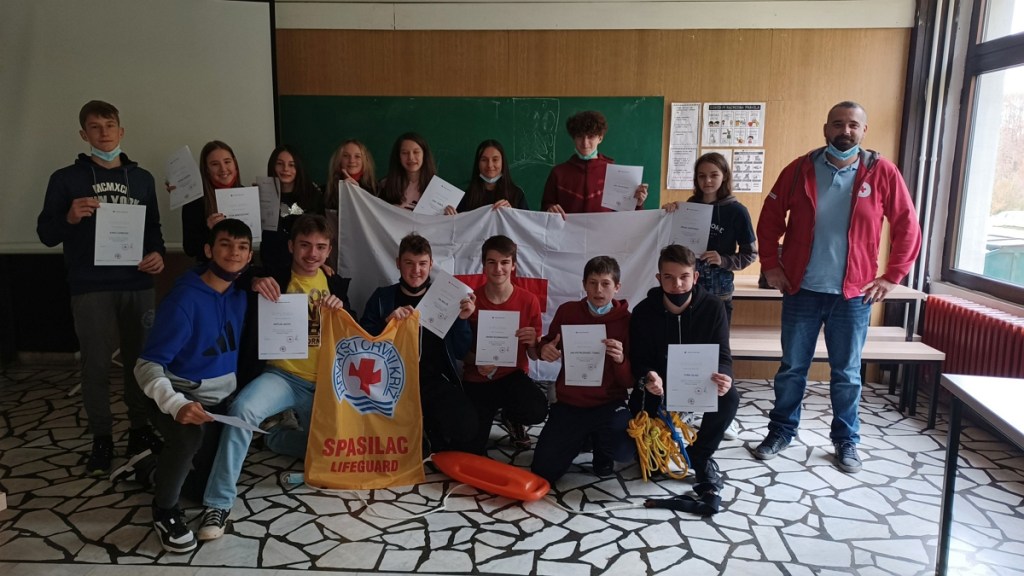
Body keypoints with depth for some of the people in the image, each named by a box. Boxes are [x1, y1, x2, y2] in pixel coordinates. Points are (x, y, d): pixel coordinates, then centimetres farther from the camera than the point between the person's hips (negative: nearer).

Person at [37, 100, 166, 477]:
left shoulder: (141, 178, 11)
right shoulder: (66, 179, 3)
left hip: (137, 284, 2)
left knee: (140, 358, 7)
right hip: (90, 288, -2)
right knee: (96, 364, 2)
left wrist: (158, 253, -4)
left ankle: (140, 429, 21)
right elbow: (46, 234, 2)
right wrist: (70, 218, -18)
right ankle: (101, 439, 14)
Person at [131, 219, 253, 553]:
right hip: (180, 398, -6)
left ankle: (156, 469, 43)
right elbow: (147, 365, -28)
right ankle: (165, 511, -12)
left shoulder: (240, 295, -5)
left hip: (221, 400, 6)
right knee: (189, 435, -39)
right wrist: (176, 404, -46)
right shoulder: (184, 299, -24)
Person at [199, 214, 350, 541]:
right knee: (242, 409, -32)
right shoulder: (275, 278, 0)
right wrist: (254, 287, -22)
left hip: (322, 382, 3)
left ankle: (273, 434, 31)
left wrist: (341, 310, -14)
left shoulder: (336, 284, 7)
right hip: (282, 375, -3)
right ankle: (218, 503, -21)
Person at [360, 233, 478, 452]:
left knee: (465, 426, -28)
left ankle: (442, 459, 2)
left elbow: (461, 353, 10)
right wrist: (387, 322, -11)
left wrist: (462, 319, -6)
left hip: (434, 379, 1)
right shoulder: (382, 297, 11)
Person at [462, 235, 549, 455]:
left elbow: (535, 356, -3)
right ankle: (491, 412, 30)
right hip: (478, 379, 0)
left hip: (513, 375, 0)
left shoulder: (529, 301, -9)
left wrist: (532, 343, -26)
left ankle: (512, 417, 8)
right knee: (472, 452, -5)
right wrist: (476, 360, -22)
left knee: (537, 411, -33)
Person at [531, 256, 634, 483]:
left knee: (625, 451, -30)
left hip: (609, 404, -1)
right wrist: (544, 349, -9)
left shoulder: (626, 320, -8)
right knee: (543, 472, -8)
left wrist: (621, 360, -28)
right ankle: (583, 437, 23)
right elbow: (549, 344, 16)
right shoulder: (567, 311, -2)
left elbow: (631, 381, -7)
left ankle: (601, 449, 9)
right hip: (569, 404, 2)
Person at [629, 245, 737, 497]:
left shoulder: (713, 308, -14)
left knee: (729, 397, -31)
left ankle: (700, 457, -6)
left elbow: (722, 356, -16)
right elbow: (638, 360, -13)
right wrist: (647, 378, -40)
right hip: (658, 384, 0)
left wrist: (723, 376, -43)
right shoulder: (643, 312, -14)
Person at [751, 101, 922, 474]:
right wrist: (770, 265, 1)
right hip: (801, 290, 1)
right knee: (792, 368, 10)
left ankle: (846, 440, 27)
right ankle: (781, 431, 25)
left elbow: (908, 228, 2)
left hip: (854, 293, 0)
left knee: (847, 373, 11)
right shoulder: (800, 169, -1)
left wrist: (892, 276, -2)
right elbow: (770, 218, 6)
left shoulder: (881, 173, -2)